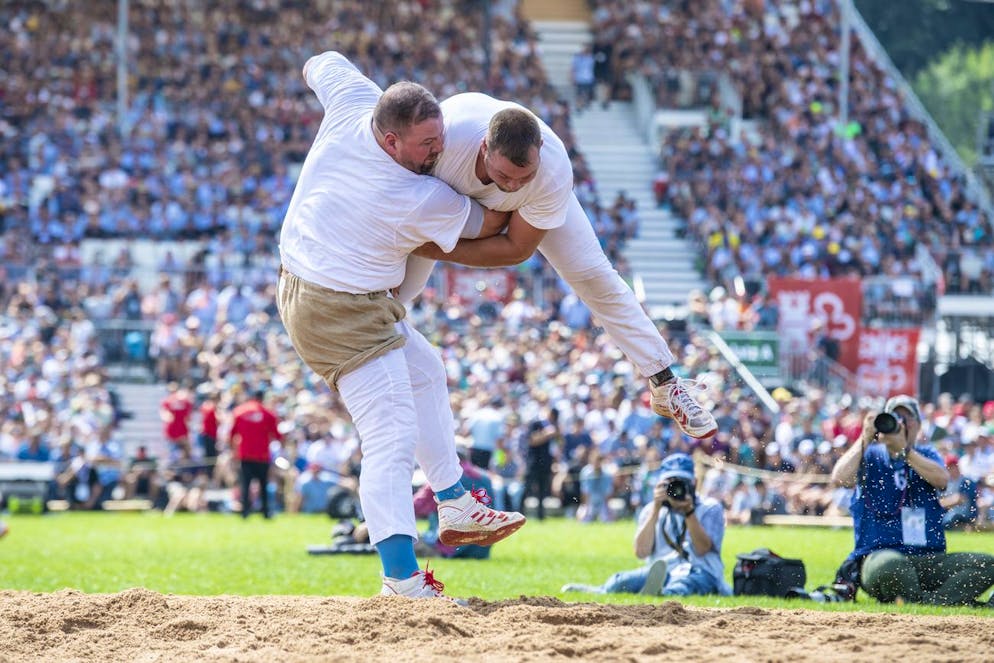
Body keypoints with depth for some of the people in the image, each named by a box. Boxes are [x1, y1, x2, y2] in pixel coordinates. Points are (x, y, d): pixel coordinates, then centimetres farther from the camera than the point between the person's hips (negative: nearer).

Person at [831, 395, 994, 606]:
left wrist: (903, 448, -12)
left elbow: (942, 479, -6)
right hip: (878, 556, -4)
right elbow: (840, 478, -10)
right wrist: (865, 438, -8)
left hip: (930, 561, 4)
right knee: (890, 564, -41)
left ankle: (931, 604, -32)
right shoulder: (870, 456, 11)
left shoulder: (927, 455, 18)